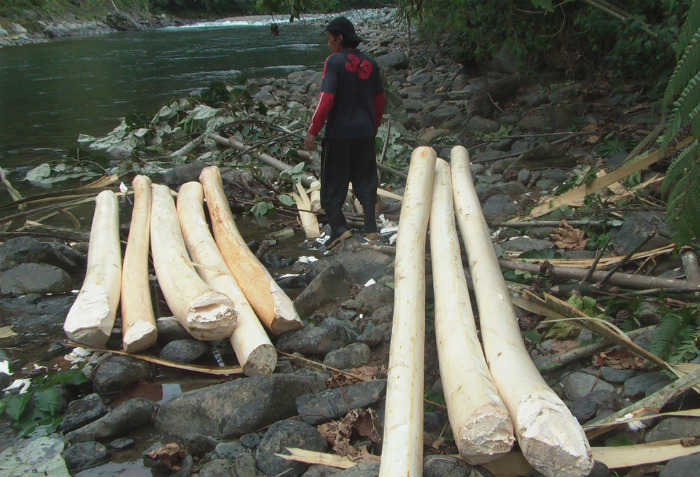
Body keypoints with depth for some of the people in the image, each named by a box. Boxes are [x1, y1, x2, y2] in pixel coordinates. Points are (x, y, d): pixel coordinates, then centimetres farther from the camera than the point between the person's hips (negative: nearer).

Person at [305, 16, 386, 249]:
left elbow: (326, 100, -19)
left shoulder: (334, 62, -12)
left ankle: (339, 227, -4)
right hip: (365, 134, 5)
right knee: (365, 181, 15)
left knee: (333, 183, 7)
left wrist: (313, 131, -13)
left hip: (338, 134, -5)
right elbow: (380, 99, 12)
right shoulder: (370, 63, 6)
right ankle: (371, 228, 14)